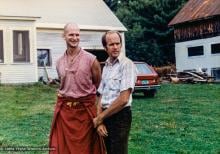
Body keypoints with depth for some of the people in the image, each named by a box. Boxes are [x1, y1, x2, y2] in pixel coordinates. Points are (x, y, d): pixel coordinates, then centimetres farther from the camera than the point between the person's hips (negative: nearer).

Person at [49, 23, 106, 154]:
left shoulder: (91, 59, -7)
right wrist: (64, 94, 10)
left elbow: (98, 84, 4)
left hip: (85, 109, -3)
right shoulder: (59, 62, 7)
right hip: (64, 110, 4)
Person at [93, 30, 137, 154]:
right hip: (106, 116, 7)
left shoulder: (127, 64, -13)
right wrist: (99, 120, -4)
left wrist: (99, 118, -11)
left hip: (120, 116, -7)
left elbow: (123, 99, -20)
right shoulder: (106, 67, 11)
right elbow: (101, 97, 11)